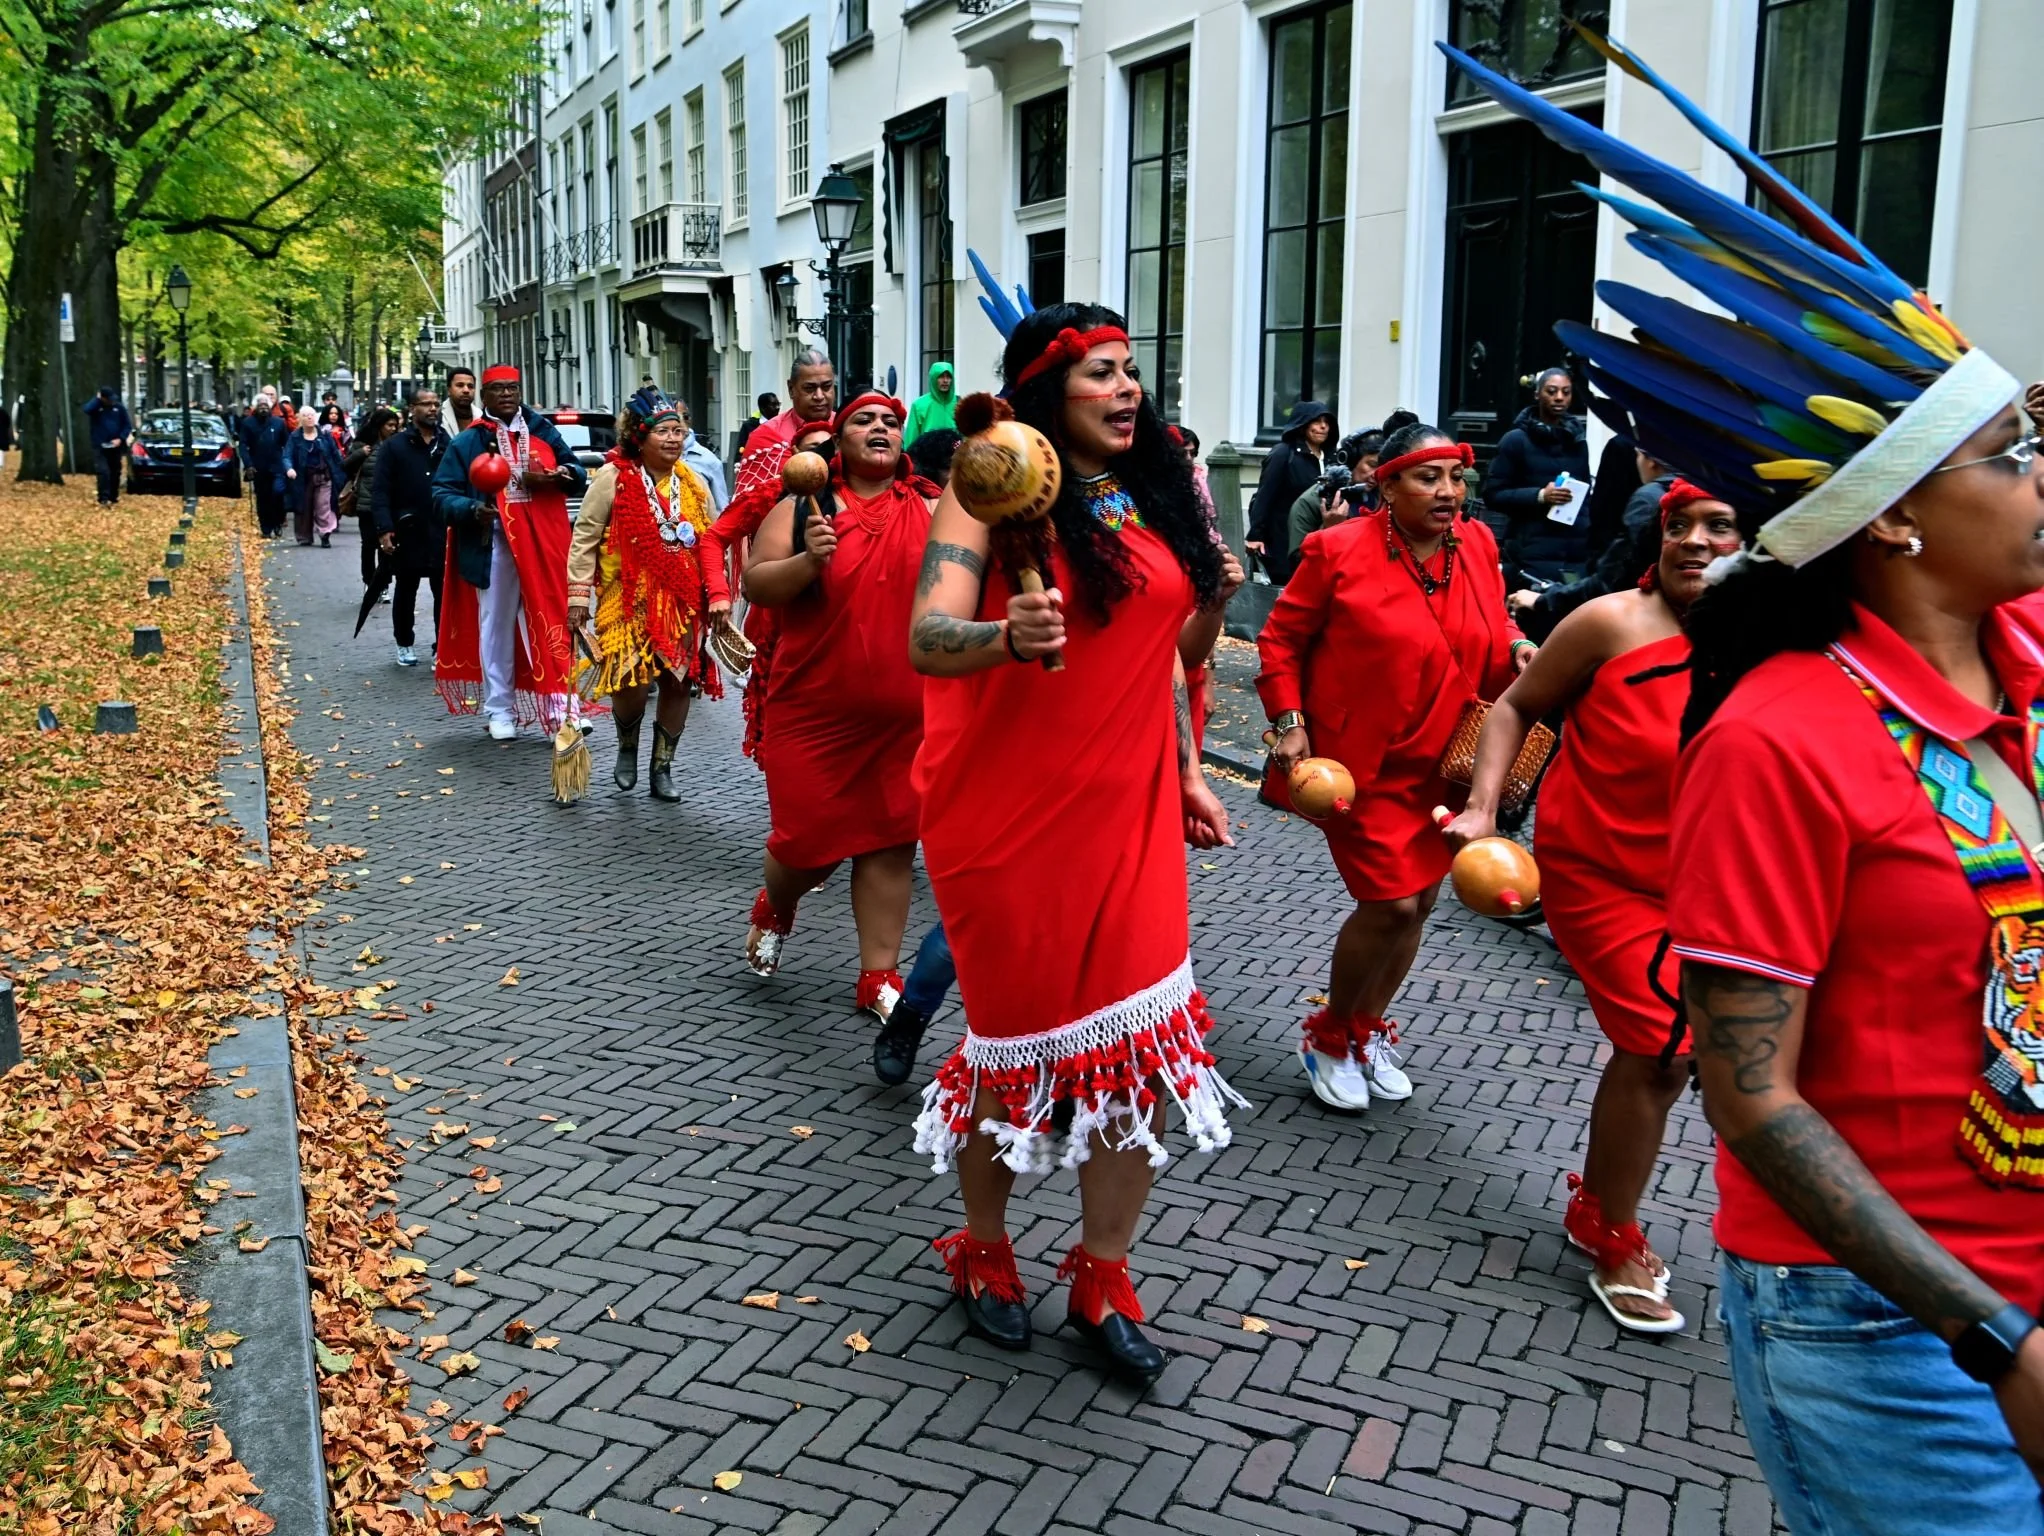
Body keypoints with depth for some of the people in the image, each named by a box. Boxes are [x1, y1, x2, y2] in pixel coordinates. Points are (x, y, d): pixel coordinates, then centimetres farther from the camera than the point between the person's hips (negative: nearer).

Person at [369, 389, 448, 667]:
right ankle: (405, 644, 27)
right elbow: (380, 491, -5)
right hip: (408, 532, -1)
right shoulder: (394, 446, 0)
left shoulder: (448, 445, 5)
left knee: (444, 592, 2)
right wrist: (384, 529, -15)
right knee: (405, 592, 13)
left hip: (444, 532, 1)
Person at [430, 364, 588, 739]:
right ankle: (499, 709, 14)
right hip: (495, 548, -1)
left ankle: (559, 705, 6)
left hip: (544, 545, 1)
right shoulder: (466, 443, 5)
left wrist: (552, 479, -10)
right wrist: (472, 509, -20)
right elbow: (442, 496, 1)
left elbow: (576, 475, 13)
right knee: (496, 626, 5)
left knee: (552, 623, 0)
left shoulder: (543, 432, 11)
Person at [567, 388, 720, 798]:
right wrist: (579, 596, -8)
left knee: (679, 683, 4)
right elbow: (585, 538, -3)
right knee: (631, 683, -13)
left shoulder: (694, 483, 8)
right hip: (629, 602, -4)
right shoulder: (613, 477, -5)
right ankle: (627, 748, 19)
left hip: (683, 603, 4)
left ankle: (662, 768, 19)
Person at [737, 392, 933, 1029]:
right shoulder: (802, 508, 1)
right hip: (815, 708, -2)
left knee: (892, 840, 5)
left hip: (905, 712, 2)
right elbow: (755, 584, -4)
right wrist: (807, 560, -21)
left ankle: (879, 976, 16)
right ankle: (774, 908, 38)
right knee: (811, 837, 3)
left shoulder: (932, 510, 6)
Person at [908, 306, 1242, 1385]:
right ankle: (983, 1253, 33)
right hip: (1009, 811, -5)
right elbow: (928, 642, -21)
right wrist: (1010, 636, -41)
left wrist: (1187, 774, 18)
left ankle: (1102, 1277, 23)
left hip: (1130, 810, 5)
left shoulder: (1153, 493, 10)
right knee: (1019, 1033, 7)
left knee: (1142, 1043, 2)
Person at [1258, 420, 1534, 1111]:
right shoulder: (1339, 551, -13)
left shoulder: (1477, 545, 2)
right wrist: (1289, 722, -13)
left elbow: (1493, 630, 16)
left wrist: (1516, 648, -6)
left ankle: (1368, 1031, 36)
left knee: (1419, 901, 13)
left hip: (1443, 764, 6)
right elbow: (1281, 639, -5)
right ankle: (1329, 1037, 15)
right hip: (1360, 763, -6)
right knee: (1391, 904, -10)